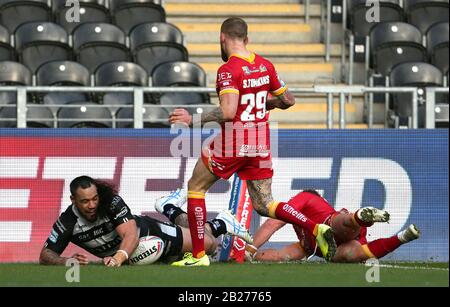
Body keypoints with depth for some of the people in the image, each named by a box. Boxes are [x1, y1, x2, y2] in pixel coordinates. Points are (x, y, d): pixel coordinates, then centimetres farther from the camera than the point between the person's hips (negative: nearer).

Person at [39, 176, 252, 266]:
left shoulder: (111, 202, -36)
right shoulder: (67, 222, -29)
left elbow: (131, 234, -46)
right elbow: (45, 255, -27)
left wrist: (118, 257, -65)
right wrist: (67, 261, -49)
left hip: (147, 232, -4)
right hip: (130, 256, 4)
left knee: (208, 245, 2)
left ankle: (220, 224, 37)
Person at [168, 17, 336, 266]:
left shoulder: (228, 70, -16)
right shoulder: (265, 66, 5)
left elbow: (228, 112, -26)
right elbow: (288, 100, 12)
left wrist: (193, 120, -18)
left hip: (232, 143, -6)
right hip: (261, 145, 6)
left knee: (195, 188, 12)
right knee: (264, 206, 14)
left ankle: (198, 255, 9)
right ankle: (316, 229, -7)